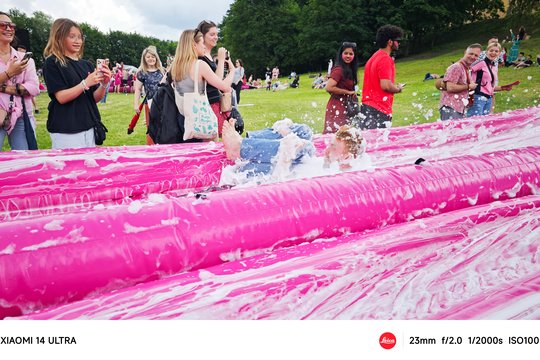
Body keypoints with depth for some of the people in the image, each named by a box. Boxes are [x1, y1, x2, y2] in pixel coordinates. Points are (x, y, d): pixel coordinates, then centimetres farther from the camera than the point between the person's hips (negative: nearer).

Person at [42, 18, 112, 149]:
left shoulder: (87, 65, 11)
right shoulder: (52, 63, -3)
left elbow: (95, 98, 8)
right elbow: (61, 97, -12)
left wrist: (104, 83, -10)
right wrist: (86, 83, -22)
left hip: (89, 126, 5)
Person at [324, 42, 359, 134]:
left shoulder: (350, 69, 13)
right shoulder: (339, 70, -15)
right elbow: (329, 87, -25)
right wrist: (348, 92, -17)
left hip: (345, 107, 9)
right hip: (337, 108, -9)